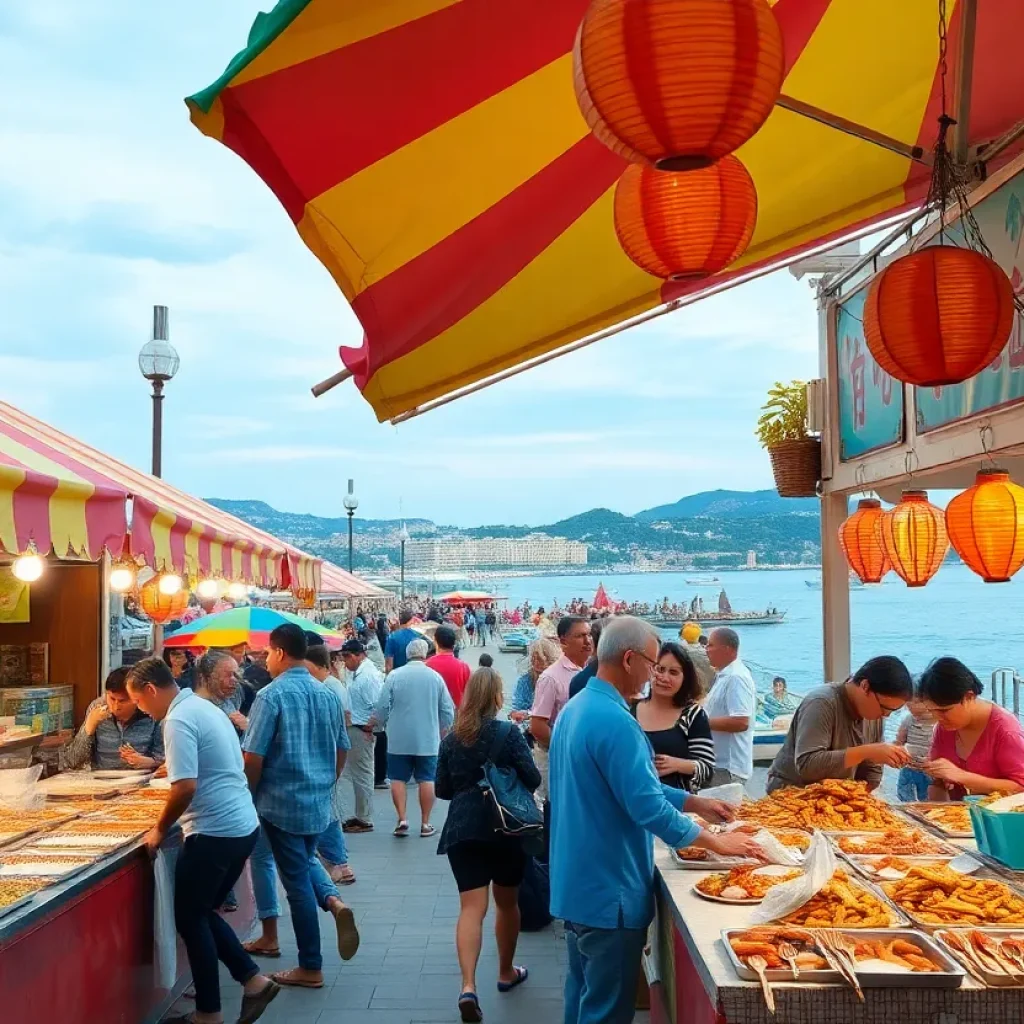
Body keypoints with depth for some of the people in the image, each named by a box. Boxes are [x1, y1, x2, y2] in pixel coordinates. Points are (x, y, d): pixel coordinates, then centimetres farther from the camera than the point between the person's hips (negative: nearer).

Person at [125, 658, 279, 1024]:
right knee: (202, 912, 19)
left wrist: (160, 829, -9)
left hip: (215, 832, -9)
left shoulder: (179, 720, -16)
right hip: (243, 825, 9)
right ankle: (253, 980, 16)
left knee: (189, 919, 5)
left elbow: (186, 788, -23)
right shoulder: (204, 706, 14)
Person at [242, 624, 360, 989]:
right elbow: (342, 751, 12)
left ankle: (310, 968, 12)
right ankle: (334, 902, 0)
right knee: (306, 860, 27)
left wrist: (249, 796, -1)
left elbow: (253, 757, -16)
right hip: (320, 802, 6)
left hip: (282, 802, -6)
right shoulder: (329, 695, 4)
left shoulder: (272, 695, -14)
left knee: (297, 882, 4)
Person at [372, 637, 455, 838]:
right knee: (426, 779, 7)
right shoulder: (435, 677, -2)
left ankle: (402, 820, 2)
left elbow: (382, 707, -6)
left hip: (398, 739, -1)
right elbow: (448, 711, 1)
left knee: (398, 779, 8)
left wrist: (383, 726, 14)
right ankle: (425, 823, 10)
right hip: (428, 740, 1)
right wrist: (441, 731, 18)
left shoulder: (394, 676, -5)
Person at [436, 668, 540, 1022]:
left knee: (471, 906, -2)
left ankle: (468, 986, -18)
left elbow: (442, 790, 7)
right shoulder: (508, 733, -8)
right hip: (506, 828, -2)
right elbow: (533, 779, -10)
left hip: (462, 830, 2)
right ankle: (506, 973, 33)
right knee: (507, 902, 17)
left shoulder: (451, 739, 3)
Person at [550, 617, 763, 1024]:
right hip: (608, 892, -10)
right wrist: (718, 843, -13)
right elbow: (648, 808, -25)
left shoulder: (576, 708, 8)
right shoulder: (613, 720, -24)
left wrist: (695, 803, 13)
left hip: (577, 884, 10)